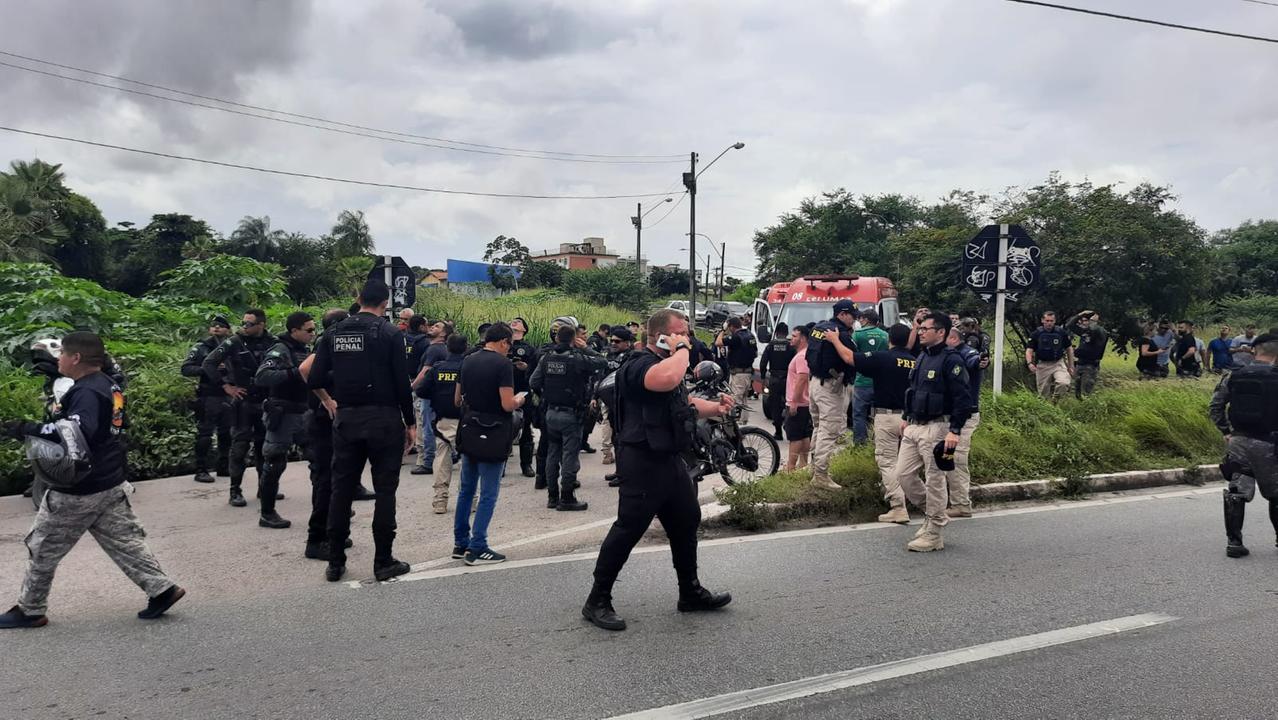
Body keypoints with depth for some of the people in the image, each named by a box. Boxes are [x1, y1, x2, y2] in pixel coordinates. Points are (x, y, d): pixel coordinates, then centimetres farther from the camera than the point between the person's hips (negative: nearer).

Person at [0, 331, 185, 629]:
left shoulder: (87, 392, -21)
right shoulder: (109, 386, 8)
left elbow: (78, 431, -38)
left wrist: (28, 429, -37)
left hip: (78, 490, -9)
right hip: (110, 484, 9)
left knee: (43, 548, 9)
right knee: (124, 541, 12)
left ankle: (30, 610, 22)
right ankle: (161, 589, 7)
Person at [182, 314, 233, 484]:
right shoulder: (201, 348, 0)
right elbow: (186, 369, -8)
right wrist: (207, 369, -20)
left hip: (227, 398, 4)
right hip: (207, 398, -4)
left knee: (226, 434, 12)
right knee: (204, 435, -3)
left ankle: (223, 467, 23)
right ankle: (201, 471, 3)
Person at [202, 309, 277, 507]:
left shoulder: (272, 343, 2)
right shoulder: (234, 343, -6)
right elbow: (208, 363, -8)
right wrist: (226, 386, -11)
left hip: (265, 402, 4)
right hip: (242, 401, -3)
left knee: (265, 444, 11)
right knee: (240, 445, -3)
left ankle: (265, 486, 23)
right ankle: (235, 491, 4)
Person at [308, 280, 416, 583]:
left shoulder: (334, 333, 4)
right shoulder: (389, 333, -7)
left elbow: (315, 380, 0)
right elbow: (401, 382, -10)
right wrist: (410, 422, -1)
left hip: (346, 419, 4)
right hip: (383, 419, -4)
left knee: (341, 489, 11)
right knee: (385, 490, 4)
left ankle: (335, 563, 16)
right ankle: (383, 562, 8)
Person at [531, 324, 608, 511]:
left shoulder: (547, 358, 0)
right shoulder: (578, 359, -15)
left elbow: (534, 382, 0)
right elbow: (603, 363, -7)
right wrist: (586, 348, 2)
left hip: (551, 412, 5)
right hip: (571, 414, -5)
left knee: (552, 454, 13)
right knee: (569, 455, 1)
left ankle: (552, 496, 20)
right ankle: (566, 498, 5)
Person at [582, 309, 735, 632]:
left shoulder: (667, 362, 18)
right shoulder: (641, 364, -17)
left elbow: (685, 402, 30)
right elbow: (667, 379, -41)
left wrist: (715, 407, 11)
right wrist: (682, 349, -23)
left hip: (670, 460, 11)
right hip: (643, 462, -10)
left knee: (687, 522, 17)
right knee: (628, 529, -6)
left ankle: (691, 593, 32)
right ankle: (597, 601, 5)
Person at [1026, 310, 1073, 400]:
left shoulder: (1062, 332, -1)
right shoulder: (1036, 334, -4)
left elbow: (1069, 349, 10)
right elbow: (1029, 350, -7)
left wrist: (1071, 366, 9)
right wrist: (1030, 363, -25)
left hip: (1058, 363, 0)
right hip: (1042, 365, 0)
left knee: (1064, 383, -26)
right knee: (1044, 393, 4)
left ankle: (1055, 400, -1)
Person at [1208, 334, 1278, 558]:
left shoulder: (1233, 377, 2)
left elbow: (1214, 407, 2)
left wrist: (1226, 431, 8)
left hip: (1239, 441, 2)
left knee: (1236, 493, 6)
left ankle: (1234, 542, 5)